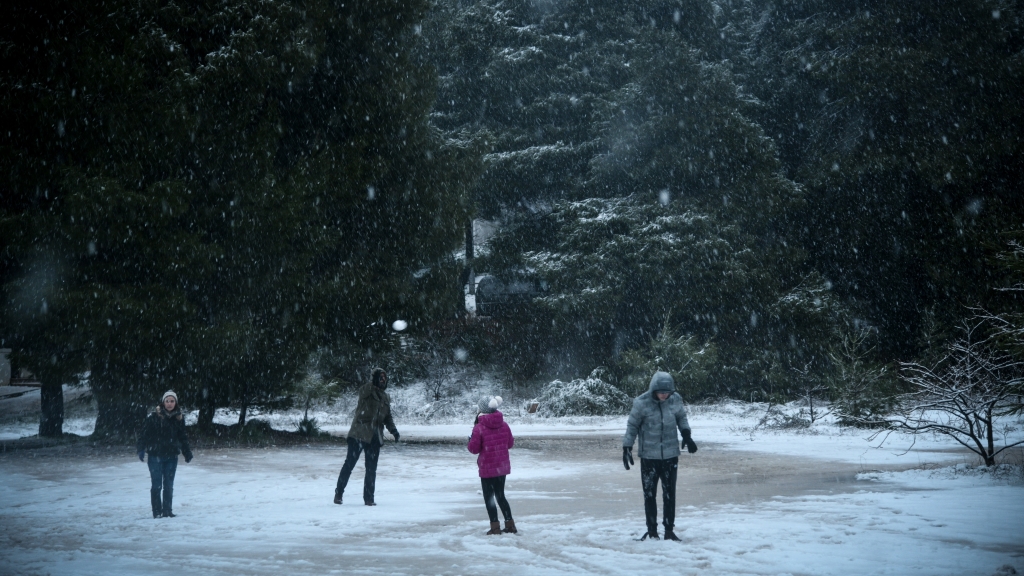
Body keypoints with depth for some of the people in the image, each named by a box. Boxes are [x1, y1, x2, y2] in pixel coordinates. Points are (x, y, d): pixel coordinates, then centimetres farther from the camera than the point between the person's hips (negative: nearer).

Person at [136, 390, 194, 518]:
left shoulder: (179, 418, 5)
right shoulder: (154, 417, -9)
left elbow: (182, 437, 14)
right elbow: (144, 433, -10)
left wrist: (187, 453, 13)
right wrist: (141, 449, -18)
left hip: (172, 456, 4)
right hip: (156, 456, -4)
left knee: (169, 485, 8)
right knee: (156, 485, -2)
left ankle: (167, 510, 16)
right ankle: (157, 511, 7)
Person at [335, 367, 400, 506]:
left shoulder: (386, 398, 14)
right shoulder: (365, 391, -5)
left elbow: (388, 417, 19)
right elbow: (364, 391, -30)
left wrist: (393, 430, 5)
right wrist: (374, 383, -44)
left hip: (375, 437, 6)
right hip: (359, 434, -6)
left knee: (371, 468, 7)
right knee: (350, 463, -1)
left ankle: (369, 498, 14)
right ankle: (339, 493, 10)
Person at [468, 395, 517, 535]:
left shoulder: (479, 428, -17)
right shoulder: (504, 425, 0)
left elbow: (474, 449, -12)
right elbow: (510, 443, 10)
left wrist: (471, 440, 6)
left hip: (487, 468, -5)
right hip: (503, 467, 6)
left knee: (489, 498, 7)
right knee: (500, 496, 18)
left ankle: (495, 527, 5)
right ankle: (510, 525, 18)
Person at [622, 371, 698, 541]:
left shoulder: (676, 399, -5)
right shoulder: (641, 403, -14)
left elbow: (681, 417, 12)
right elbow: (632, 425, -4)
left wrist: (686, 435, -1)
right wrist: (627, 447, -7)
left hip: (670, 455, 2)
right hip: (649, 456, -2)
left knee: (669, 494, 7)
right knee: (649, 494, 6)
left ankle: (669, 530, 16)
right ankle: (651, 530, 17)